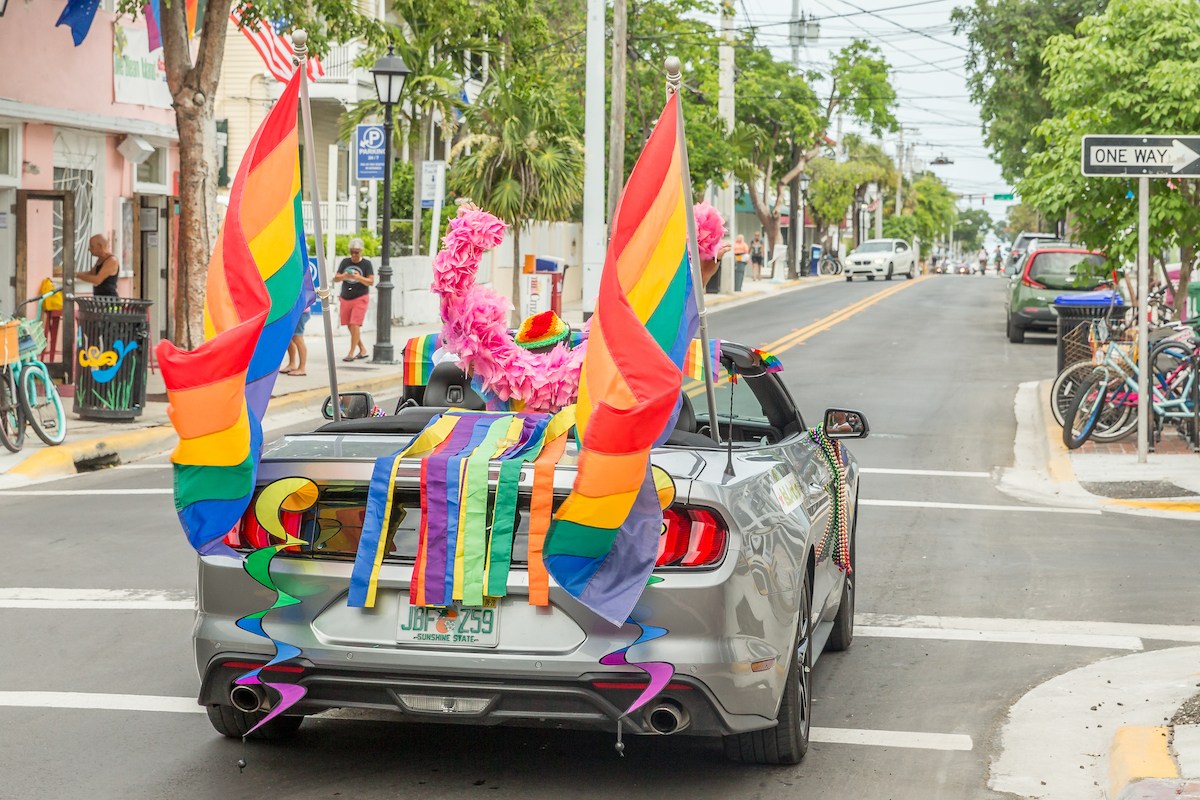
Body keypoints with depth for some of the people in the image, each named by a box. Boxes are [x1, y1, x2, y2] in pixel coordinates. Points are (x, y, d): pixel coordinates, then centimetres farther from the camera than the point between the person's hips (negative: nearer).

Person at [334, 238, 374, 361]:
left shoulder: (366, 264, -3)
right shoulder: (345, 262, 6)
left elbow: (371, 282, -9)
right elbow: (335, 279, 4)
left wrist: (358, 277, -23)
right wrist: (343, 276, -19)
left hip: (360, 298, -5)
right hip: (345, 299, 5)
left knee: (355, 325, -13)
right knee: (350, 326, 7)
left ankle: (351, 353, -10)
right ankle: (363, 350, 20)